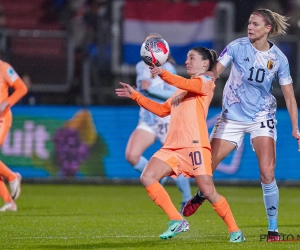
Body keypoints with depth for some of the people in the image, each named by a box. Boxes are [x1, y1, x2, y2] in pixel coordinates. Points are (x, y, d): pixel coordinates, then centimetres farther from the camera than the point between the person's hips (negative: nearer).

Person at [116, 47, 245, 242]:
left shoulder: (206, 82, 4)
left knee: (209, 192, -12)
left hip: (194, 145, -8)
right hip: (172, 147, 8)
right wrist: (135, 95, 25)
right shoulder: (184, 88, 28)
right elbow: (162, 110, 30)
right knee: (147, 178, -12)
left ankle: (235, 231, 4)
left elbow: (186, 84, -17)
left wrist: (163, 74, -33)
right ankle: (177, 221, -9)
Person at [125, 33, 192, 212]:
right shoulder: (141, 67, 8)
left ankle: (187, 200, 13)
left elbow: (174, 94, -17)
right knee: (131, 155, -18)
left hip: (166, 120, -5)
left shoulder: (167, 68, -8)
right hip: (147, 120, 5)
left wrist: (151, 88, -23)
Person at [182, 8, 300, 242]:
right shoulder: (238, 47, -10)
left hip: (262, 117, -1)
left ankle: (273, 229, -3)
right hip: (232, 116, 1)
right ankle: (201, 195, 38)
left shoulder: (279, 58, -7)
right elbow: (213, 73, -14)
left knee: (267, 174, -16)